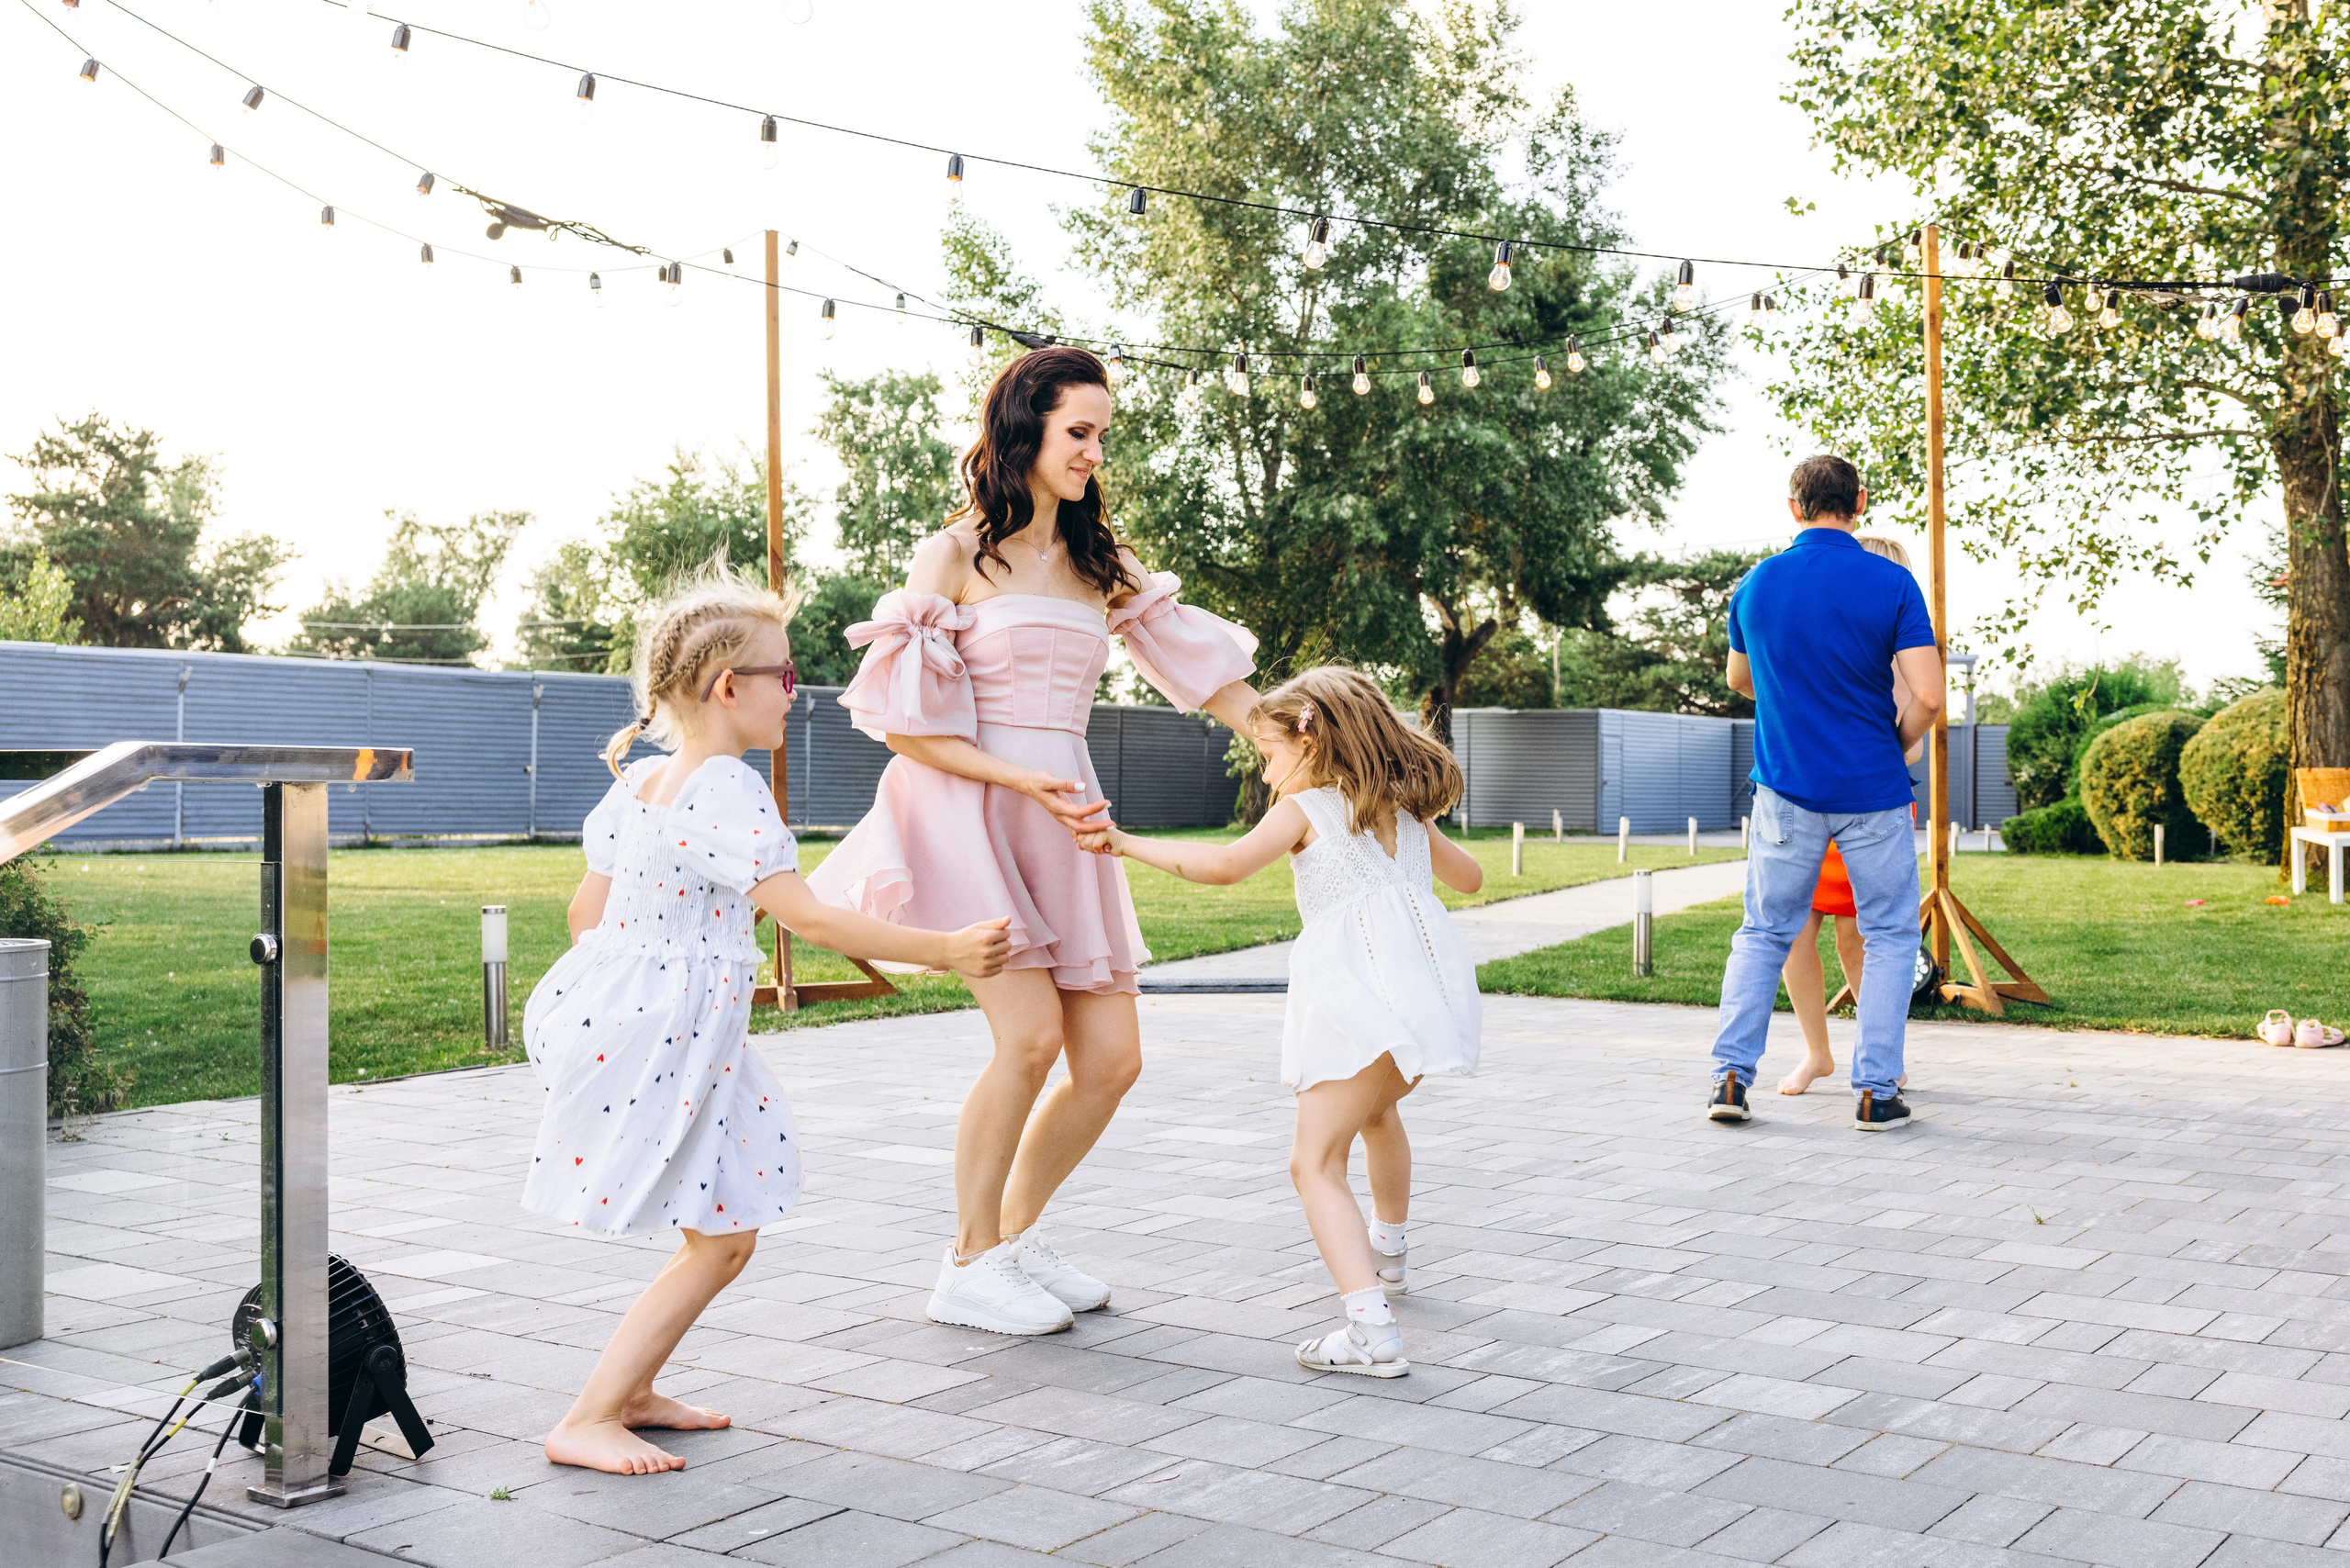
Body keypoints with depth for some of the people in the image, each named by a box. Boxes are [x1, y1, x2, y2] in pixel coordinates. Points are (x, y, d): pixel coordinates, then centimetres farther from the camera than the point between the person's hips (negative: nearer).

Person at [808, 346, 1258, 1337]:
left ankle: (1016, 1235, 21)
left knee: (1112, 1059, -1)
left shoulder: (1101, 565, 16)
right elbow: (904, 725, -5)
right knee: (1032, 1032, -19)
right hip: (967, 813, -6)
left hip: (1065, 822, 6)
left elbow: (1209, 677, 15)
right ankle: (968, 1267, -1)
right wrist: (1023, 781, -16)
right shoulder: (956, 555, 0)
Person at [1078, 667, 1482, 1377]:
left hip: (1364, 994, -8)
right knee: (1376, 1108, 35)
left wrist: (1126, 843, -7)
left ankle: (1372, 1328, -24)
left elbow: (1225, 865, -13)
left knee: (1315, 1162, -8)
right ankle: (1384, 1256, 55)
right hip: (1433, 988, 8)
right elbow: (1469, 876, 35)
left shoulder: (1305, 809, 1)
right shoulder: (1406, 810, 22)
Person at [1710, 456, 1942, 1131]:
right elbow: (1928, 696, -14)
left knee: (1765, 932, 12)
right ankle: (1876, 1090, 7)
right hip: (1873, 792, -2)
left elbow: (1738, 679, 16)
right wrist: (1896, 743, 5)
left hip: (1786, 789, 2)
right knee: (1890, 935, 10)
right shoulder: (1891, 584, -9)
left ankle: (1730, 1075, 3)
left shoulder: (1756, 584, 1)